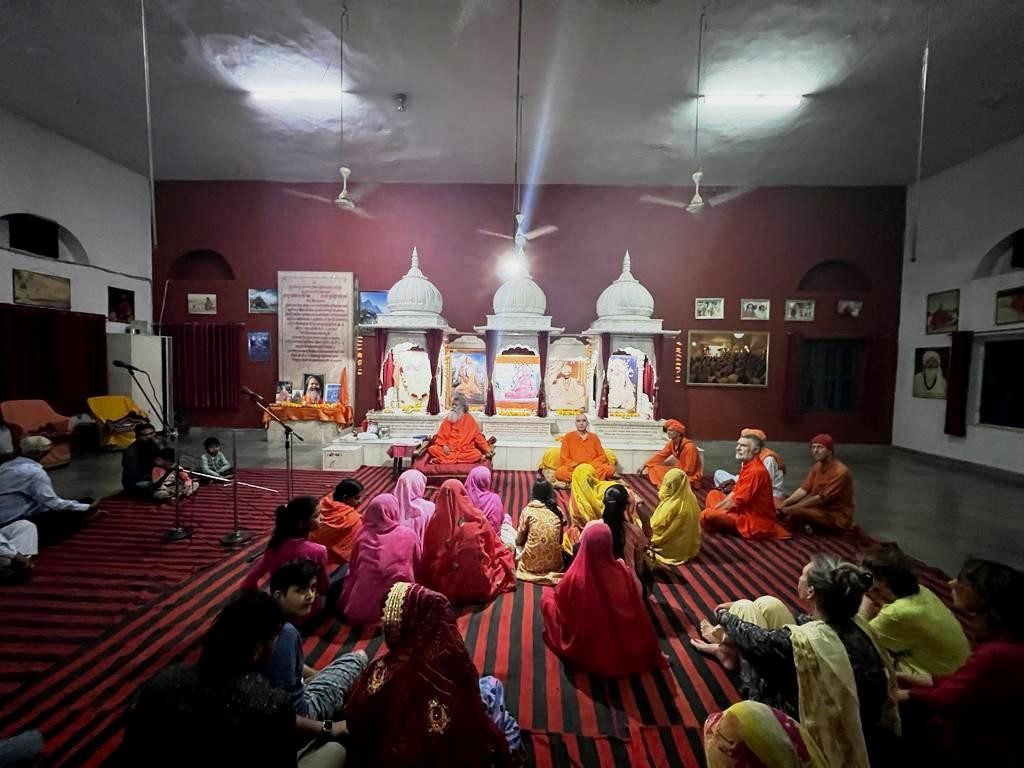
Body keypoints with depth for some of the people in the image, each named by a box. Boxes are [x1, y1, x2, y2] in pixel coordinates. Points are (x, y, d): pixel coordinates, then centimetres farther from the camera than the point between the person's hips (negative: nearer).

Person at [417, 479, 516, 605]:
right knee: (506, 559, 21)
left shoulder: (436, 522, -14)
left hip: (445, 588, 3)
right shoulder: (478, 520, -17)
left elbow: (428, 557, -2)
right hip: (478, 586, -3)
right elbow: (496, 549, -1)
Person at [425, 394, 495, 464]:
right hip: (448, 450, 1)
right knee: (432, 449, -21)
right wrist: (444, 446, -11)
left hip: (465, 451, -1)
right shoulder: (447, 419, 10)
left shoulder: (469, 419, 6)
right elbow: (441, 436, 9)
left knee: (477, 454, -31)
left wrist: (487, 448, -7)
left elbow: (478, 436, 5)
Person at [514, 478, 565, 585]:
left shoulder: (528, 511, -5)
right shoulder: (558, 511, 2)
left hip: (531, 564, -2)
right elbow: (560, 541, 11)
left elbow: (519, 541, 1)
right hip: (555, 564, 2)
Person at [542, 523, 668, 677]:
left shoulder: (575, 576, -30)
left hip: (584, 652, -3)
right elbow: (638, 613, -10)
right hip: (621, 651, 3)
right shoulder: (623, 572, -26)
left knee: (547, 597, 15)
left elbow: (559, 599, -9)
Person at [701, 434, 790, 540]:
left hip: (753, 521, -11)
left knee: (706, 515, -24)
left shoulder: (755, 471, -24)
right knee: (713, 494, 17)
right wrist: (716, 508, 2)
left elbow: (736, 502, -22)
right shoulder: (747, 466, 9)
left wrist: (715, 510, -9)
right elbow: (735, 493, 13)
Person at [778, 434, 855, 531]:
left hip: (838, 517, -8)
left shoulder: (840, 471, -21)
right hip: (821, 508, 8)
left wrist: (793, 508, -25)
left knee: (795, 513, -28)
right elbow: (804, 489, 0)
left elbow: (822, 498, -24)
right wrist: (785, 503, -16)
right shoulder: (817, 466, 4)